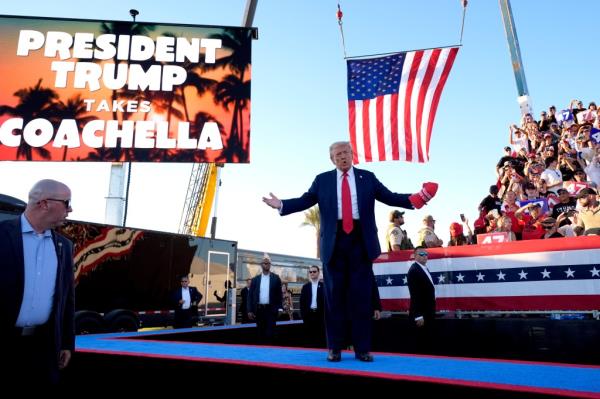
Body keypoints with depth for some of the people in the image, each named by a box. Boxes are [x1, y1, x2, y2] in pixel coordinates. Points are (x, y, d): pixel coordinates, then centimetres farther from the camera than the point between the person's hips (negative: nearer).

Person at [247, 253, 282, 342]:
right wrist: (250, 310, -1)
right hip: (259, 310, 3)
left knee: (270, 333, -7)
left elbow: (279, 294, 2)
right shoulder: (255, 279, 8)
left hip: (271, 309, -2)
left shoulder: (276, 278, 3)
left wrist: (279, 308, -6)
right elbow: (250, 295, 6)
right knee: (261, 333, 9)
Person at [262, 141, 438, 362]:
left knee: (361, 295, 3)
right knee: (335, 295, 4)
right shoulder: (322, 180, 11)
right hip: (334, 242, 0)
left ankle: (362, 349, 11)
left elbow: (389, 197, 5)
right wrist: (281, 204, -11)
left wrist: (414, 199, -9)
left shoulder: (368, 178, 11)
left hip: (361, 241, 0)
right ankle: (334, 348, 12)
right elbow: (304, 200, 4)